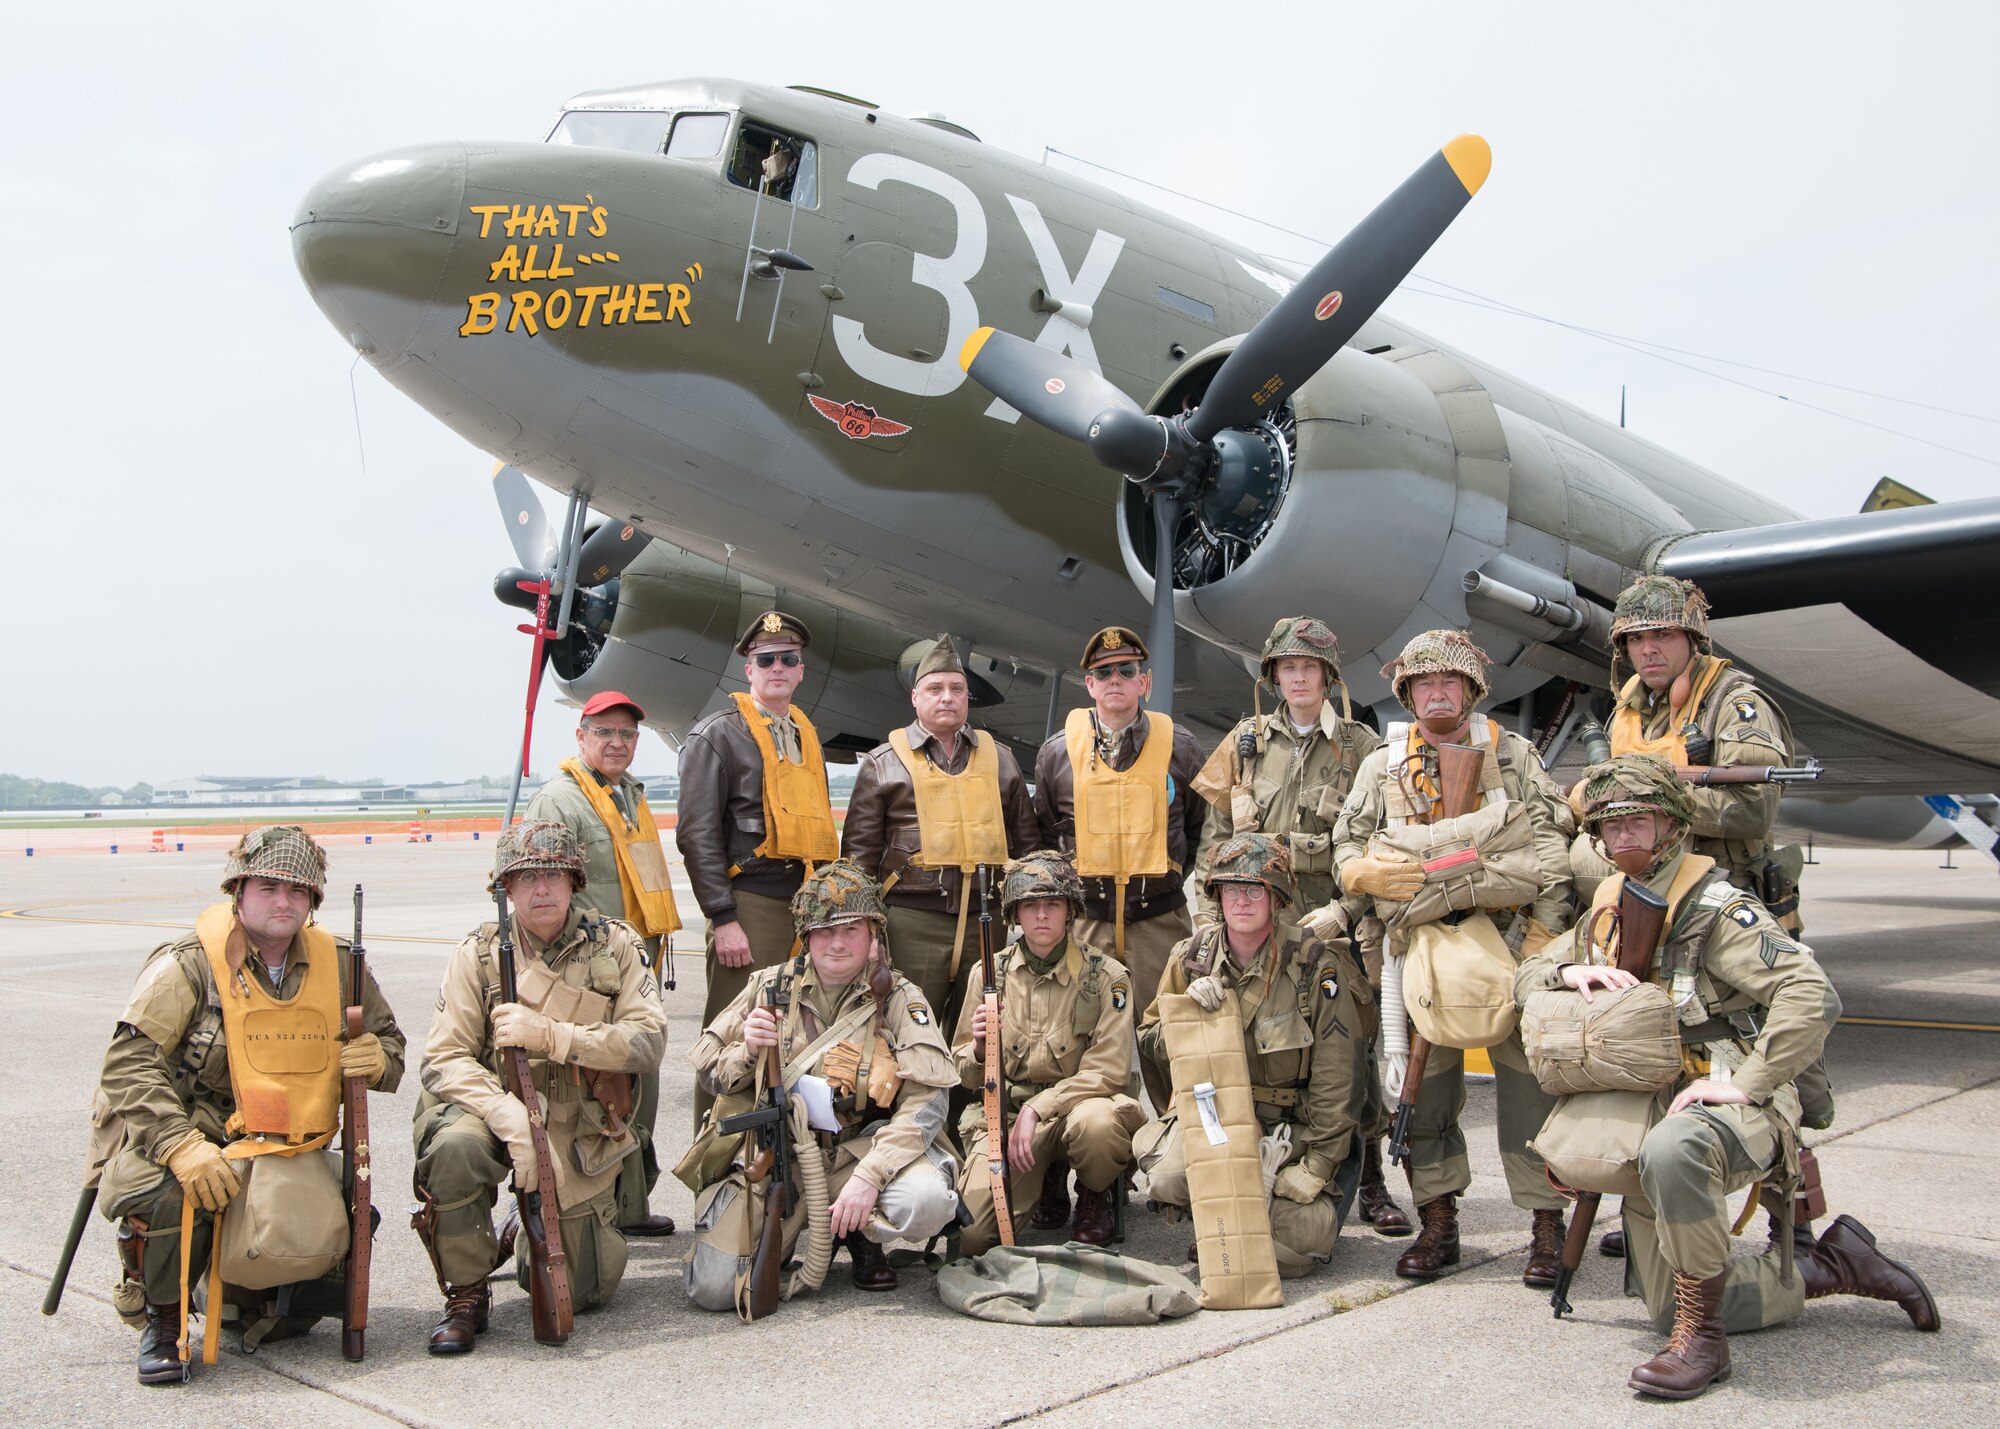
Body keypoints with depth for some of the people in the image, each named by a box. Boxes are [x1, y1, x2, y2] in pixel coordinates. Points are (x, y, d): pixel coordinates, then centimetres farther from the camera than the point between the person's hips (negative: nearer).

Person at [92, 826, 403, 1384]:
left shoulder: (337, 965, 3)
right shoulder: (188, 965, -11)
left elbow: (387, 1039, 16)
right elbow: (127, 1064, -18)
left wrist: (377, 1059, -11)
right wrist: (183, 1147, -32)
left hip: (281, 1147, 4)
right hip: (178, 1131, -4)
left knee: (320, 1241, -18)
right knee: (168, 1193, -36)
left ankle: (227, 1292, 19)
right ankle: (161, 1320, -3)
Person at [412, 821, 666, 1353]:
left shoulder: (616, 946, -3)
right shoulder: (478, 954, -4)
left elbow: (649, 1041, -14)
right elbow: (444, 1058, -11)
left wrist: (546, 1035, -25)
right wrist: (509, 1115, -29)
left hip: (578, 1132, 1)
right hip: (497, 1109, -1)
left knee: (586, 1290, 3)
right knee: (453, 1147, -36)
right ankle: (466, 1296, -12)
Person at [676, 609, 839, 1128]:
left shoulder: (806, 736, 19)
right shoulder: (717, 734, -2)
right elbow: (697, 835, -9)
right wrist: (723, 919, -15)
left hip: (810, 905, 7)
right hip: (750, 904, -7)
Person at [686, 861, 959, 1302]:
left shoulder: (899, 999, -1)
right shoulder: (771, 988, 6)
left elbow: (927, 1099, -12)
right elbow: (709, 1072, 12)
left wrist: (869, 1176, -24)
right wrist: (746, 1052, -12)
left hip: (862, 1149, -1)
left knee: (928, 1201, -33)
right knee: (713, 1289, -17)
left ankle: (860, 1235, 4)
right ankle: (794, 1231, 17)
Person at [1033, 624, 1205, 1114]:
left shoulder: (1178, 747, 5)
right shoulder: (1057, 751, 5)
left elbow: (1201, 828, 14)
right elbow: (1043, 833, 15)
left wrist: (1168, 877, 9)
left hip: (1160, 917, -1)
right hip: (1085, 918, 1)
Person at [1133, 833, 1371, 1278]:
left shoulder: (1316, 965, -12)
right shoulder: (1192, 957, -1)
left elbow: (1338, 1080, -11)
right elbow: (1151, 1037, 9)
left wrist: (1316, 1166, -13)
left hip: (1293, 1124, -2)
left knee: (1289, 1248, -20)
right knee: (1168, 1179, -27)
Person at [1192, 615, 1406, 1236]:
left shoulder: (1361, 748, 4)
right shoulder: (1245, 743, 10)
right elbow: (1215, 835, 9)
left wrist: (1344, 913, -12)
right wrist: (1210, 917, 0)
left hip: (1336, 924, -2)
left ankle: (1370, 1185, 12)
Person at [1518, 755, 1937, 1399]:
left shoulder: (1716, 907, -13)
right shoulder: (1610, 907, 10)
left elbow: (1813, 996, -24)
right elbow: (1526, 977, 13)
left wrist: (1745, 1082, -27)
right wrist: (1571, 971, -9)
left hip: (1739, 1106, -8)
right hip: (1650, 1112, 8)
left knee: (1669, 1149, -43)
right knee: (1668, 1308, 8)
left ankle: (1702, 1338, -27)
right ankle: (1829, 1265, 25)